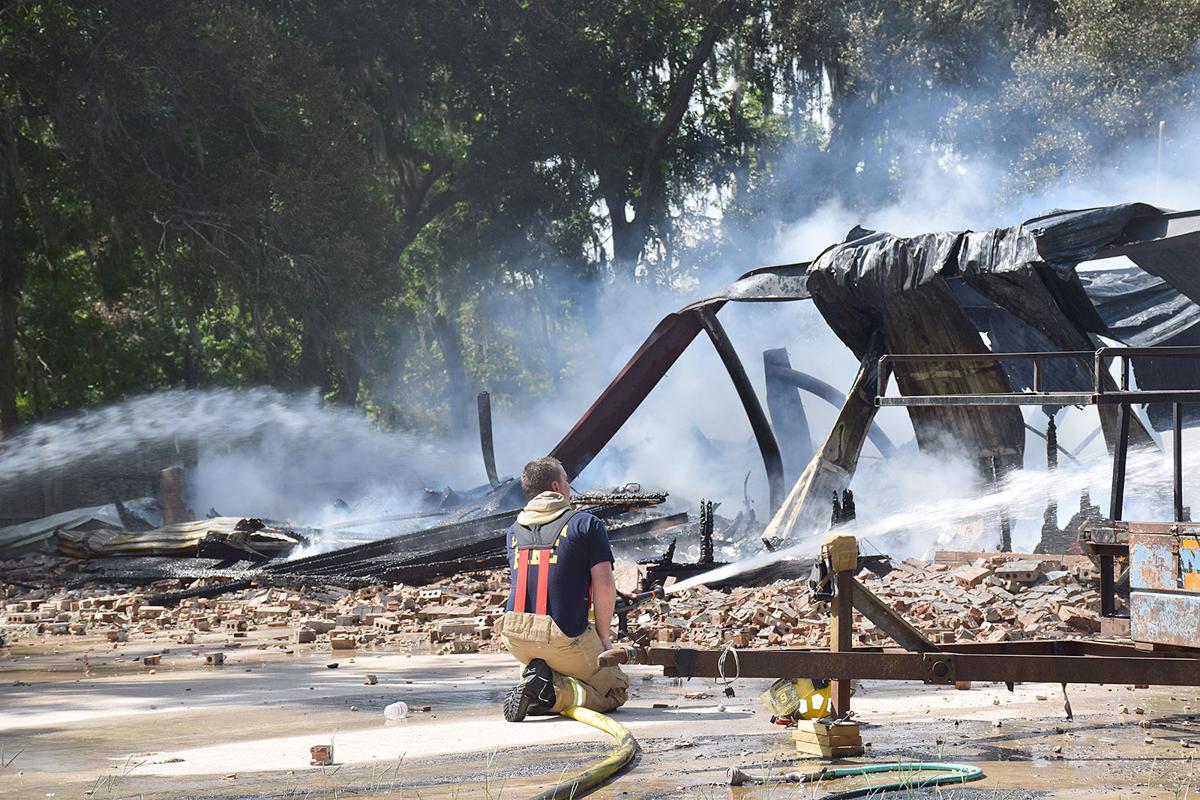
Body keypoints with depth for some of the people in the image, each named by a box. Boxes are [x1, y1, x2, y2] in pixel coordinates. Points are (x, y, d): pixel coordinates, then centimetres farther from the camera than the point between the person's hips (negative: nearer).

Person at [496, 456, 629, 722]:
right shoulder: (587, 524, -3)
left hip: (514, 637, 5)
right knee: (616, 690, 13)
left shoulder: (514, 532, 13)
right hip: (563, 639, -5)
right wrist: (603, 637, 3)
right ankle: (554, 693, -15)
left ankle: (537, 673, 3)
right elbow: (604, 587, -10)